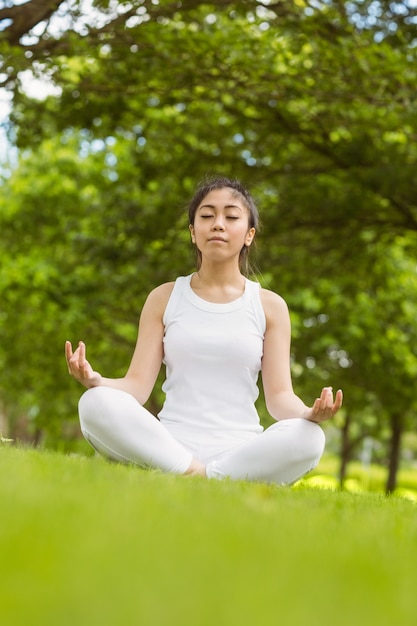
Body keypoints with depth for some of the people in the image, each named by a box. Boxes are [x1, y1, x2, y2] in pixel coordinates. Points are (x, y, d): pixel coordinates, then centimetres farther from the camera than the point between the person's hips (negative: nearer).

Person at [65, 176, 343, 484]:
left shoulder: (269, 306, 11)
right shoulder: (164, 298, 12)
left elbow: (279, 396, 4)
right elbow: (138, 385, 4)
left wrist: (308, 413, -21)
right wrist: (96, 381, -19)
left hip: (241, 452, 0)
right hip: (168, 446, 0)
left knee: (309, 437, -33)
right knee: (96, 404, -29)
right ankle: (200, 477, -27)